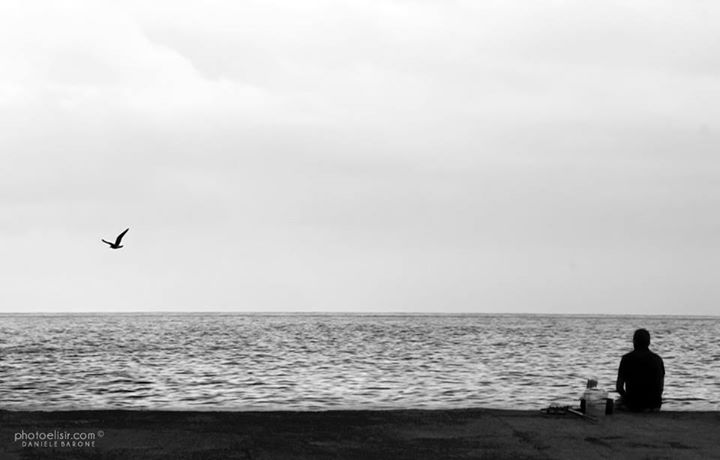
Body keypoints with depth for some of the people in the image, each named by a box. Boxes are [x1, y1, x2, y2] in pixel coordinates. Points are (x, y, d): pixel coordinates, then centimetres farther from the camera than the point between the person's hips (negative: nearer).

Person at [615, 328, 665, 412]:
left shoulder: (626, 359, -6)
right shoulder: (657, 359, 1)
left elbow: (619, 387, -6)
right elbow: (661, 387, 6)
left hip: (632, 405, -3)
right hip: (654, 405, 3)